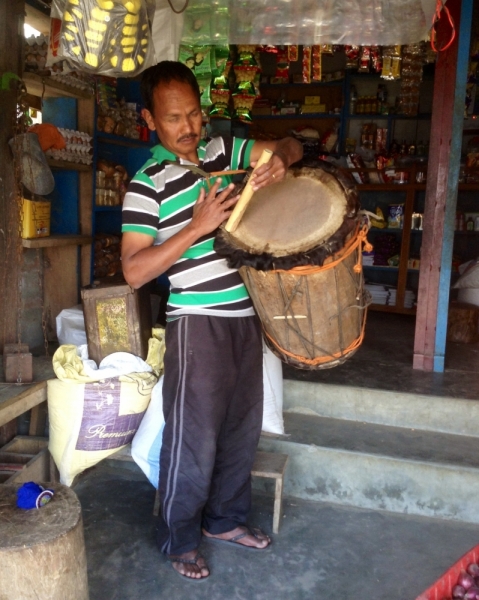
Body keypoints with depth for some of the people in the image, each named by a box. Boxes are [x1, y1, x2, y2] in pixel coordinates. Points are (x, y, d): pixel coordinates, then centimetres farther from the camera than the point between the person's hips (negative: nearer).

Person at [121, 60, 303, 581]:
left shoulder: (222, 150, 8)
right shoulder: (147, 184, -10)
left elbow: (289, 145, 17)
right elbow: (134, 270, -16)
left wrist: (280, 158, -7)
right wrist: (197, 227, -24)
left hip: (244, 314, 7)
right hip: (197, 321, -6)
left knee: (242, 427, 17)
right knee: (194, 435, 2)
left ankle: (224, 519, 38)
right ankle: (178, 540, 25)